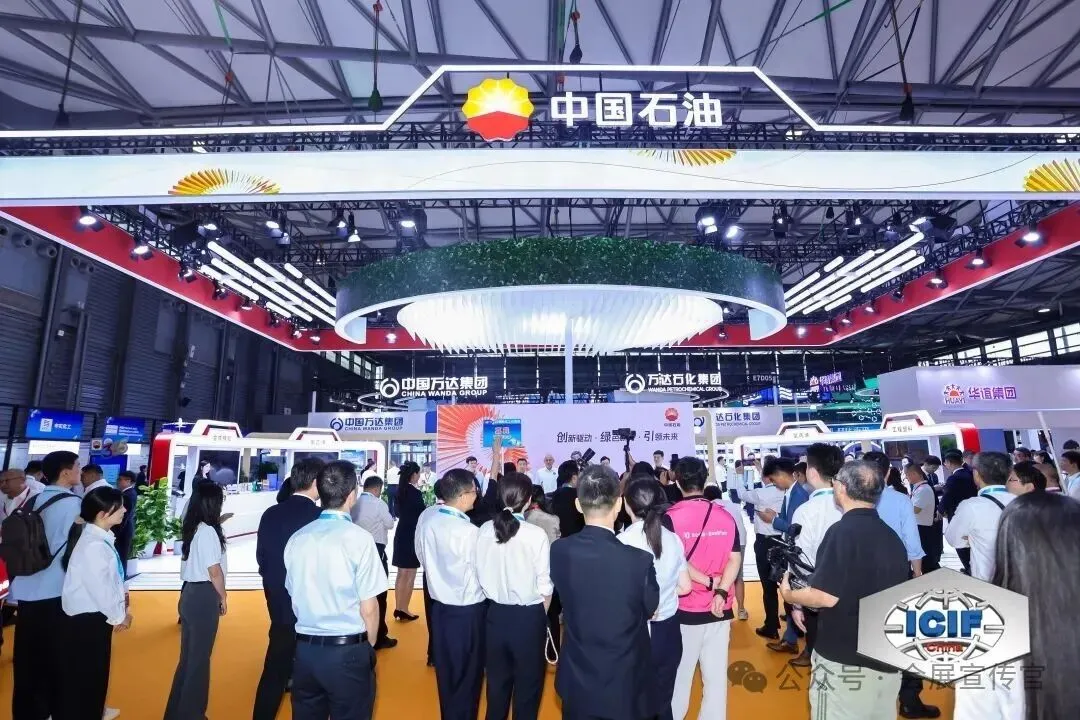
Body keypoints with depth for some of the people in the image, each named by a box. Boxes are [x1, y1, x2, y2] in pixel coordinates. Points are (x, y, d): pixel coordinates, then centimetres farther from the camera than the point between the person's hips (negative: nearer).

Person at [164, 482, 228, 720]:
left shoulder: (191, 529, 9)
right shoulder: (208, 531, -18)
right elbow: (214, 570, -16)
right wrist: (223, 597, -5)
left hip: (189, 593, 9)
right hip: (204, 596, -9)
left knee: (188, 656, 18)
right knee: (199, 657, 5)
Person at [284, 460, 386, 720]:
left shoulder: (297, 538, -1)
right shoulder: (359, 538, -15)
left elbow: (295, 597, 8)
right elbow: (368, 608, -11)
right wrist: (368, 647, 6)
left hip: (305, 648, 5)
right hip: (348, 650, -5)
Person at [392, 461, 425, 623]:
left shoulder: (400, 491, 5)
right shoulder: (415, 492, -17)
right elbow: (423, 514, -12)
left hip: (401, 533, 7)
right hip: (412, 535, -7)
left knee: (401, 574, 15)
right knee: (410, 575, 2)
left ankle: (398, 608, 20)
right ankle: (404, 610, 7)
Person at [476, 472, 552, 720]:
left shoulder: (485, 530, -9)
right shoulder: (536, 535, -18)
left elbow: (481, 576, -1)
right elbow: (545, 587, -11)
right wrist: (541, 616, 7)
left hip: (495, 614, 3)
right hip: (528, 616, -3)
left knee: (496, 681, 22)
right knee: (528, 684, 18)